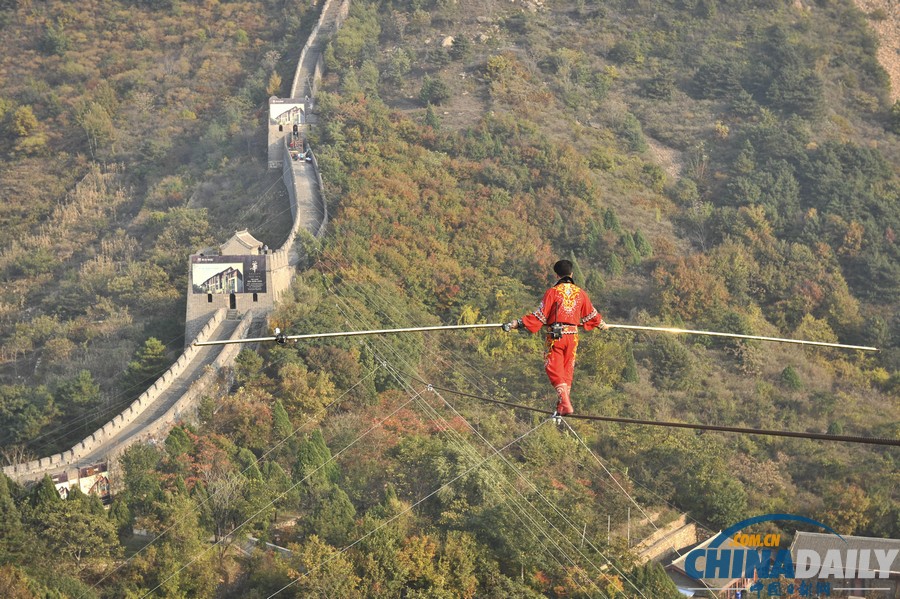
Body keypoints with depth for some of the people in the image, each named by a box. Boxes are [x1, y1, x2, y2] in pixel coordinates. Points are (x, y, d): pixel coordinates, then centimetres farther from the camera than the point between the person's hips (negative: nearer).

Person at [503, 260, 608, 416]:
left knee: (554, 369, -1)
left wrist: (517, 324, -6)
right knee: (568, 370, 13)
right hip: (573, 335, 4)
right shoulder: (581, 293, 7)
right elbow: (590, 314, 19)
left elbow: (540, 315, -10)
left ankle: (565, 403, -17)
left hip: (555, 335, -4)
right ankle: (563, 406, 17)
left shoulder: (553, 292, -7)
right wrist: (602, 325, 39)